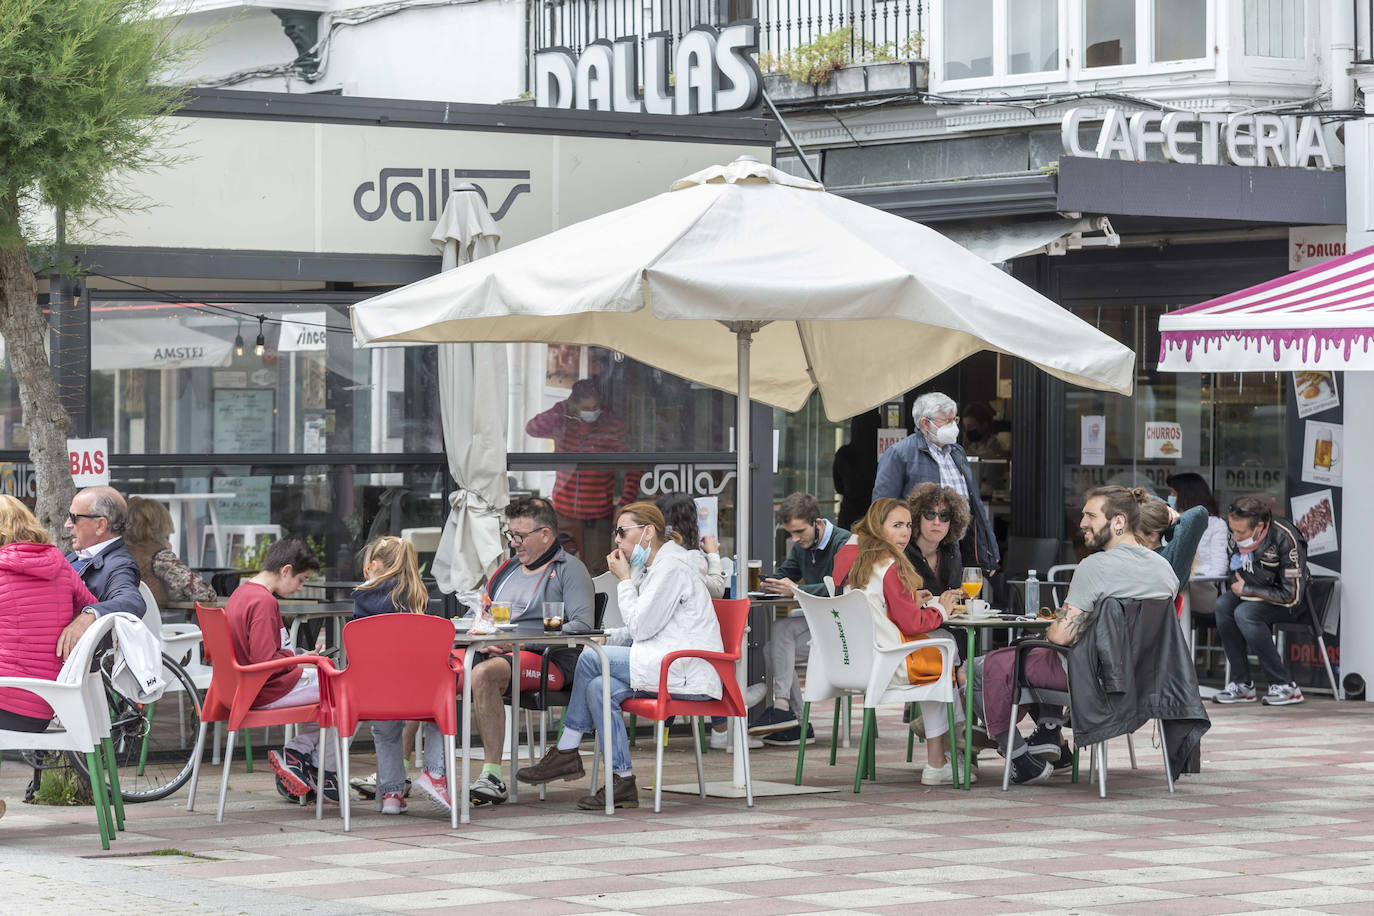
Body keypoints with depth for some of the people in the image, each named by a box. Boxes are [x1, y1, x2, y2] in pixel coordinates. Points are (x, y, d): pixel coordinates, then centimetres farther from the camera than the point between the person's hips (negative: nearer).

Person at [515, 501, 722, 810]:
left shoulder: (672, 566, -12)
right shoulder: (652, 566, 20)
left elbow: (640, 627, -15)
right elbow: (643, 629, 21)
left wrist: (625, 579, -6)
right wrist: (610, 640, 4)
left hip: (688, 673, -10)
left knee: (591, 658, -13)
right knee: (599, 688, -6)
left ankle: (566, 753, -4)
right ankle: (622, 781, -6)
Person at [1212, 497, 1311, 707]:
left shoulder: (1286, 540, -29)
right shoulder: (1236, 533, -9)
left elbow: (1292, 596, -27)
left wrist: (1245, 590, -21)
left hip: (1287, 600, -6)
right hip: (1253, 592, 6)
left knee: (1245, 613, -33)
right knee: (1222, 607, -24)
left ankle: (1284, 686, -25)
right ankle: (1242, 684, -18)